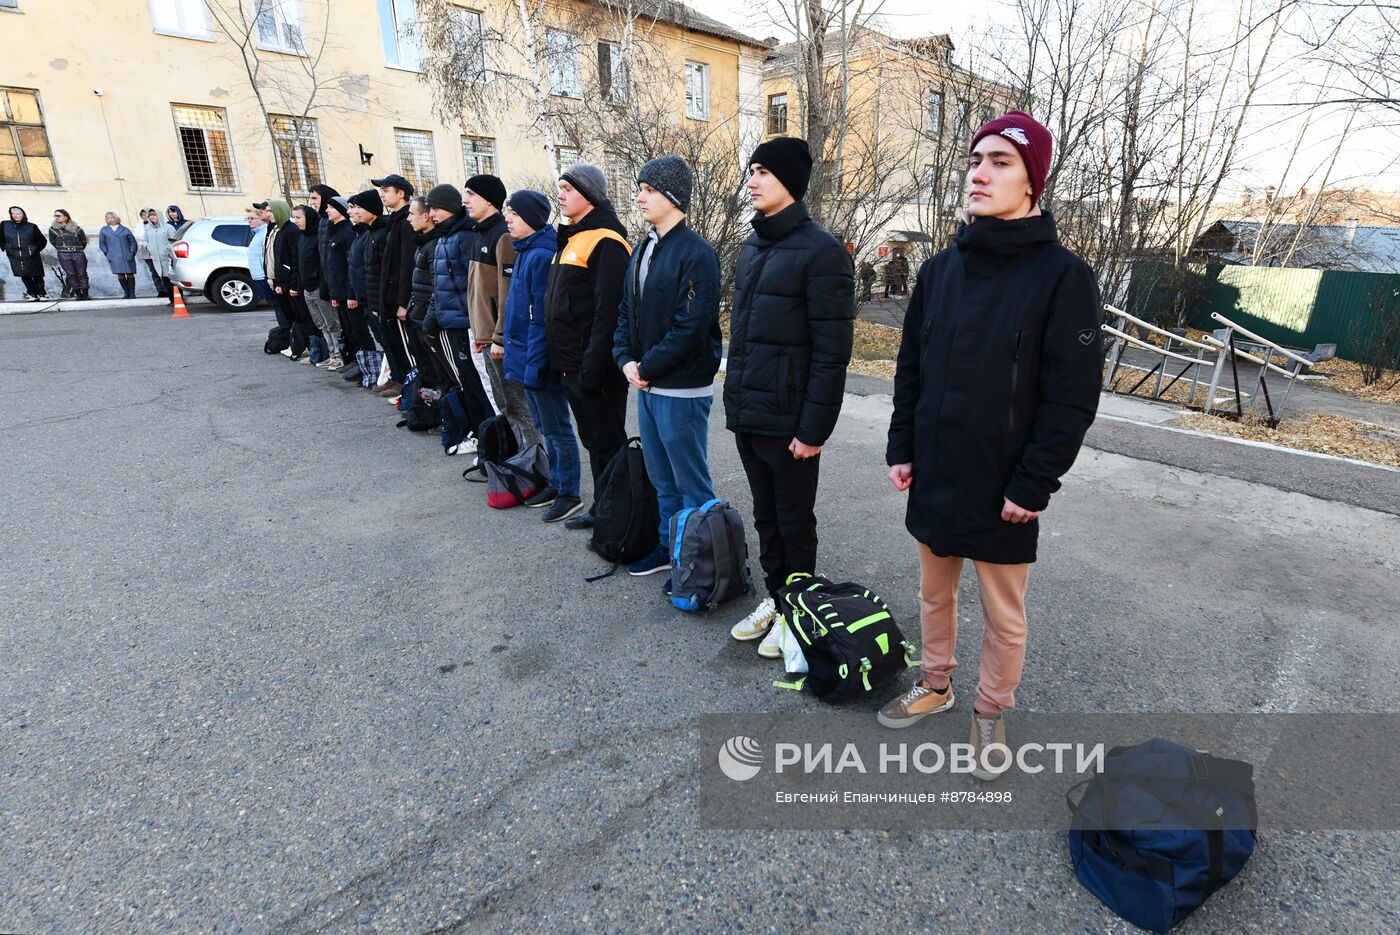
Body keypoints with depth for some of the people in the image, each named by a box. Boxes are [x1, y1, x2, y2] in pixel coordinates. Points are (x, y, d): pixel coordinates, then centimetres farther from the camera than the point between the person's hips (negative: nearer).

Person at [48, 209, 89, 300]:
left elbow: (84, 241, 12)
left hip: (78, 254, -1)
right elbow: (52, 241, 16)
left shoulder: (76, 228, 3)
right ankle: (78, 294, 2)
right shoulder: (52, 229, 6)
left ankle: (85, 294, 4)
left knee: (82, 274, 0)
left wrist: (78, 250, 11)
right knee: (71, 274, -1)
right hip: (64, 255, 1)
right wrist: (62, 248, 14)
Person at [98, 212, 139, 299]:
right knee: (120, 275, -4)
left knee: (130, 274, -1)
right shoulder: (104, 230, 13)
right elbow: (102, 243, 15)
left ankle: (132, 293, 5)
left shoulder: (125, 229, 10)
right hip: (114, 258, 1)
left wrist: (132, 252, -1)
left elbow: (133, 242, 10)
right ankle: (126, 293, 2)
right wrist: (107, 253, 4)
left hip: (127, 256, -1)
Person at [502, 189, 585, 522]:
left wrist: (534, 364, -22)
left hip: (538, 359, -10)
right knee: (544, 427, 18)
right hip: (525, 356, 10)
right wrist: (510, 344, 18)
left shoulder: (541, 255, -18)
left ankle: (569, 494, 13)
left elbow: (542, 316, -21)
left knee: (557, 430, 1)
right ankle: (557, 483, 31)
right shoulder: (526, 251, 11)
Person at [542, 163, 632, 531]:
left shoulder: (605, 242, -14)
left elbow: (607, 312, -21)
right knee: (593, 439, 16)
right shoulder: (572, 239, 16)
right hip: (571, 363, 10)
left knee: (608, 443, 1)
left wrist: (592, 367, -23)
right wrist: (563, 361, 16)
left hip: (595, 366, -9)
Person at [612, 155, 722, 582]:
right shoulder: (644, 249, 13)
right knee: (662, 479, 19)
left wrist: (648, 367, -14)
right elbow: (626, 311, 15)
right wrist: (626, 359, -1)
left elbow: (691, 327, -21)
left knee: (691, 482, 4)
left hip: (682, 390, -8)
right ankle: (670, 547, 34)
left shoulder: (696, 253, -14)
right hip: (647, 386, 9)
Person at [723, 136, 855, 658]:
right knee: (766, 517, 19)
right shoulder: (752, 248, 13)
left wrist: (814, 428, -18)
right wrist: (735, 399, 14)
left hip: (787, 422, -7)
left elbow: (831, 352, -16)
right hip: (747, 417, 7)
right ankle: (774, 596, 36)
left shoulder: (820, 252, -12)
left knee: (794, 523, 9)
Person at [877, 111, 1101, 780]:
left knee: (1003, 614, 13)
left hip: (1003, 490, -4)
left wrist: (1032, 486, -15)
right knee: (934, 592, 20)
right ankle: (935, 684, 42)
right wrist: (900, 447, 6)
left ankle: (991, 711, 35)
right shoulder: (940, 268, 5)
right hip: (933, 476, 5)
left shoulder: (1062, 275, -10)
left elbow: (1072, 398, -12)